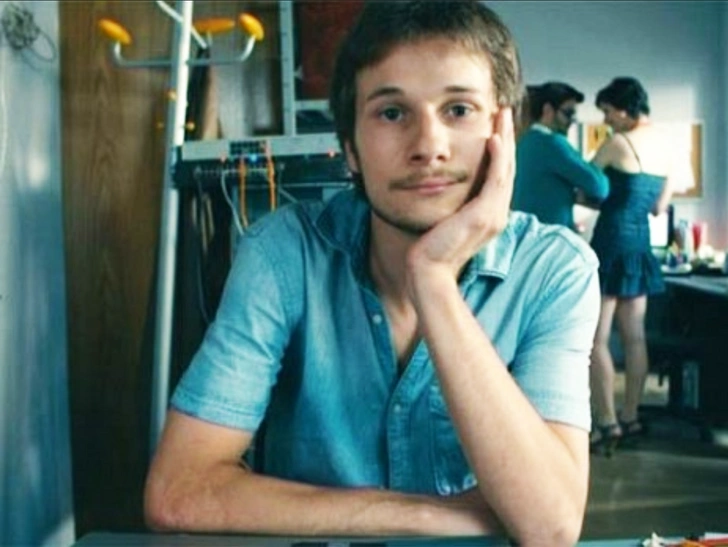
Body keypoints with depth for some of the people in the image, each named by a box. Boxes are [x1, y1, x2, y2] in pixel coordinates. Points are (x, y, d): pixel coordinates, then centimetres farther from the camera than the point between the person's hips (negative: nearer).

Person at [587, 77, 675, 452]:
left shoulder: (618, 142, -11)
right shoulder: (665, 144, 11)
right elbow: (659, 206, 16)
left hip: (613, 242, -8)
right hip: (640, 244, 8)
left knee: (596, 339, -4)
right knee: (634, 337, 11)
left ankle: (607, 424, -4)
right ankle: (630, 417, 17)